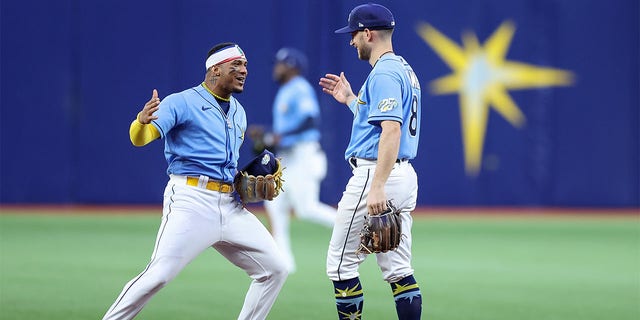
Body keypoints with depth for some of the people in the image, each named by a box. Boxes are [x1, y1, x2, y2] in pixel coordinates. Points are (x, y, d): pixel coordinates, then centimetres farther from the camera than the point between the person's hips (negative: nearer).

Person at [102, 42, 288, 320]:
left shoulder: (238, 113, 20)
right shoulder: (182, 103, -4)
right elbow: (139, 138, -17)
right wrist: (142, 121, -40)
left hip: (230, 207, 7)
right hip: (191, 202, -7)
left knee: (274, 270, 4)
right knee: (159, 275, -19)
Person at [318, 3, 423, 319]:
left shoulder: (384, 73, -14)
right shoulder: (405, 70, 18)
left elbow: (391, 130, -25)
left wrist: (377, 187, -31)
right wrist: (350, 100, 27)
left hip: (375, 174, -10)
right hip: (406, 177, 10)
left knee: (341, 262, -1)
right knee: (398, 269, 8)